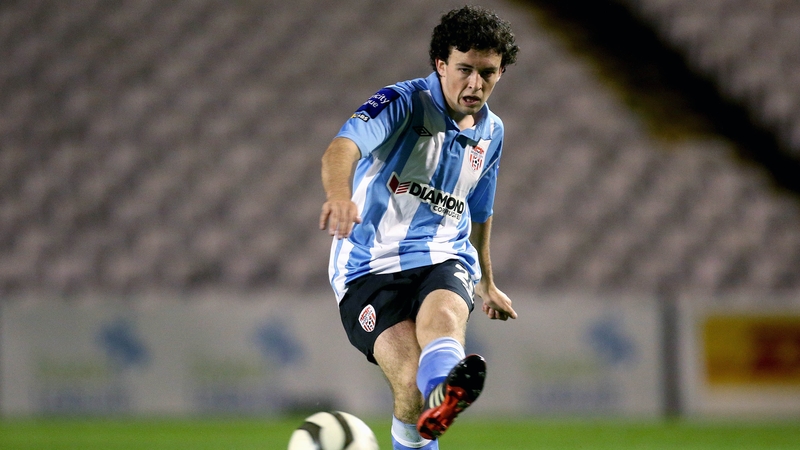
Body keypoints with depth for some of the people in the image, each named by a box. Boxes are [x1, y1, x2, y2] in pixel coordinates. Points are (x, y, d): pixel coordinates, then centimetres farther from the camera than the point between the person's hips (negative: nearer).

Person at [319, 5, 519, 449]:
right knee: (412, 382, -30)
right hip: (370, 264, -1)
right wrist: (339, 195, -50)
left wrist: (486, 284, 45)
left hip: (444, 259, 1)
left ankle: (441, 402, -62)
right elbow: (342, 148, -27)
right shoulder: (404, 102, -7)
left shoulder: (490, 133, 14)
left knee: (443, 316, -38)